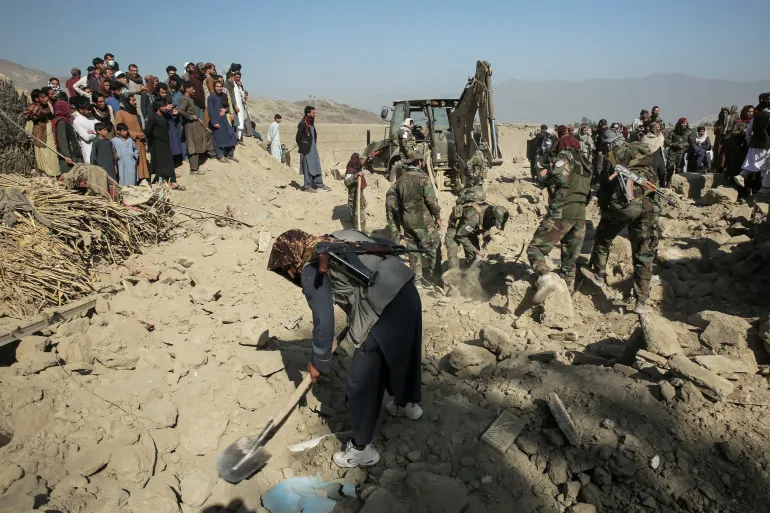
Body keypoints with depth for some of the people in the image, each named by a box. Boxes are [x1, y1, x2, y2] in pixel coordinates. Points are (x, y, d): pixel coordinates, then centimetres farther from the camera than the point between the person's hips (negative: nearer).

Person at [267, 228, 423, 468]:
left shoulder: (311, 268, -4)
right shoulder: (339, 237, 19)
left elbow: (324, 321, -6)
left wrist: (319, 362, 10)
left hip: (385, 309, -9)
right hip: (407, 292, 9)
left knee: (362, 381, 7)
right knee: (402, 355, 33)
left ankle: (361, 449, 23)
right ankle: (407, 404, 58)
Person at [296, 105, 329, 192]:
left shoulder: (311, 122, 9)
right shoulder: (303, 123, -17)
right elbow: (298, 137, -16)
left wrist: (314, 145, 13)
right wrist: (302, 147, -6)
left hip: (313, 148, 9)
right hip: (306, 150, -8)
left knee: (316, 166, 14)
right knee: (307, 168, -1)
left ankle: (319, 184, 24)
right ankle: (307, 186, 9)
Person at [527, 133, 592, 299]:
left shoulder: (565, 155, 4)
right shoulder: (585, 164, 26)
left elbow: (560, 177, -14)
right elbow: (587, 194, 25)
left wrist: (544, 177, 3)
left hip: (561, 212, -7)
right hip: (580, 215, 7)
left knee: (535, 248, -8)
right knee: (570, 259, 16)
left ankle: (546, 277, -32)